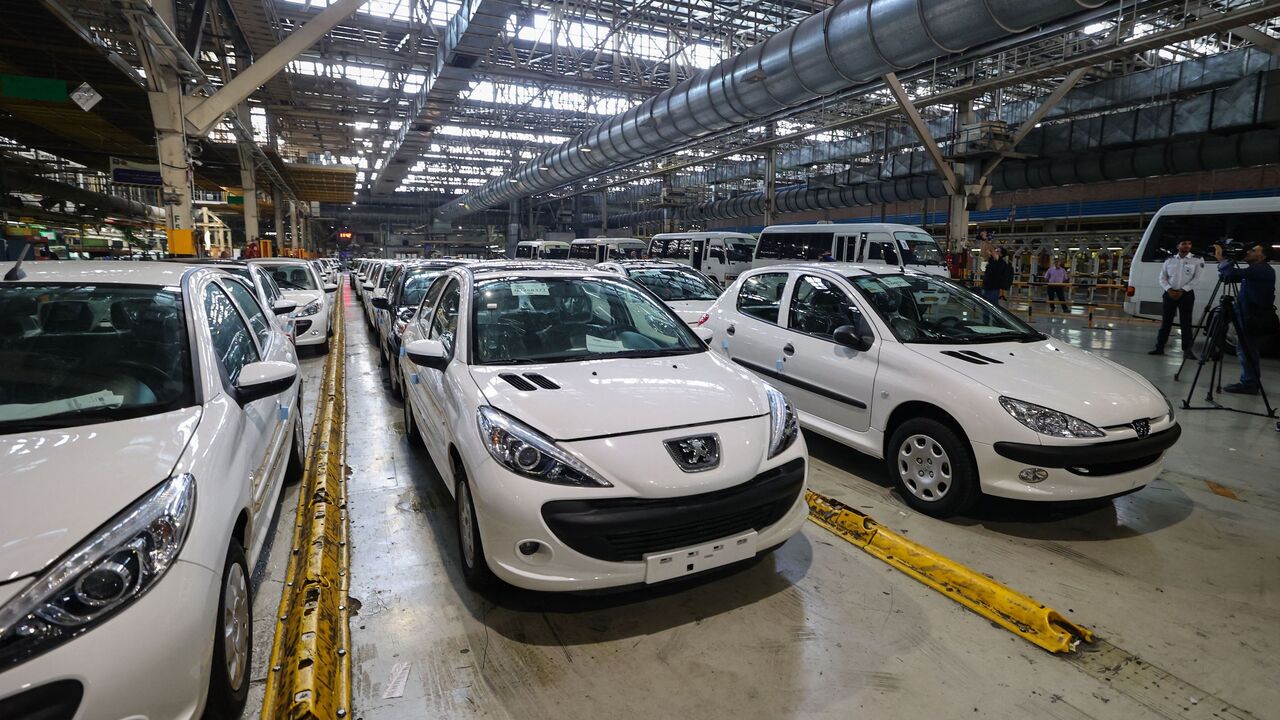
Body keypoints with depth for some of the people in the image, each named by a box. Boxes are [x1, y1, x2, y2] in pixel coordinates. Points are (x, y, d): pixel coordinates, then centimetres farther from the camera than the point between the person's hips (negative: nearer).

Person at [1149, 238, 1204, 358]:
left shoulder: (1197, 261, 3)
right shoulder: (1169, 261, 10)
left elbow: (1196, 279, -5)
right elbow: (1162, 278, 6)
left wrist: (1182, 291, -14)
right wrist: (1169, 289, -10)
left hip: (1186, 294, -2)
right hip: (1170, 293, 2)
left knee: (1186, 322, -4)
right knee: (1166, 321, 3)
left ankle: (1187, 349, -1)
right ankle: (1159, 347, 7)